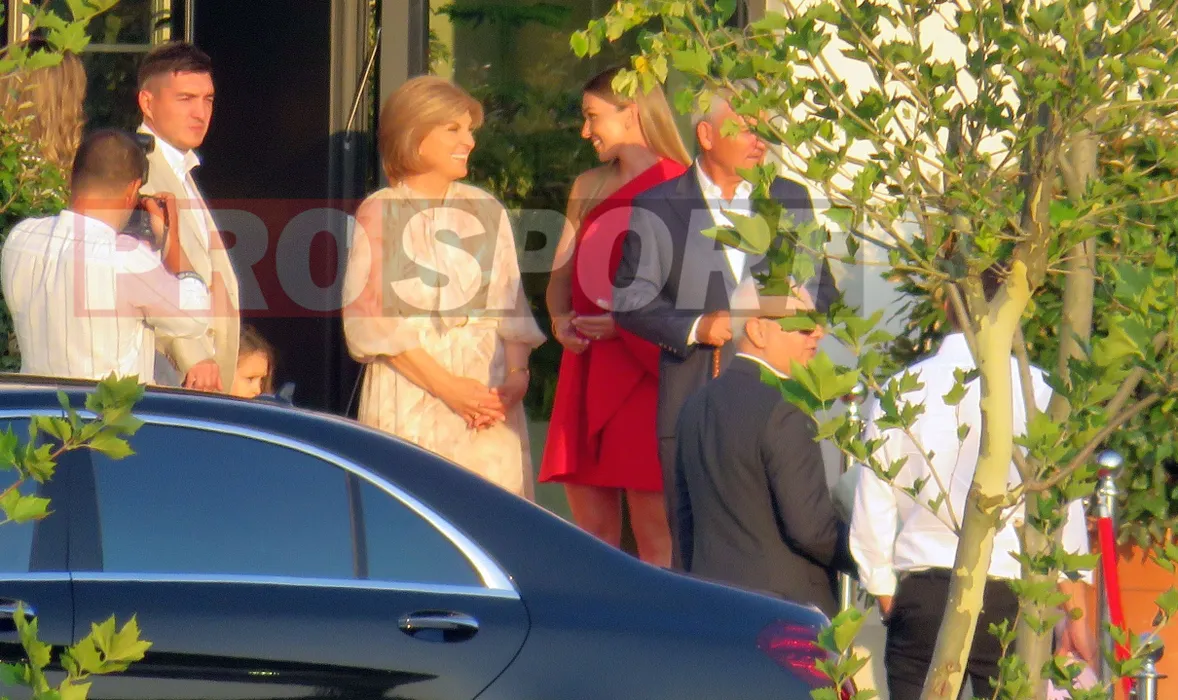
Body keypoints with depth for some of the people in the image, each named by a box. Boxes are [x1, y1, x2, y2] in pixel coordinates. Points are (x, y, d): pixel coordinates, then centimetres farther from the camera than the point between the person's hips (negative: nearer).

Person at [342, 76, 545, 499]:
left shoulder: (487, 211, 14)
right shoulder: (380, 215, 2)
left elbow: (510, 306, 13)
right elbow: (370, 317, -5)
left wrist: (517, 373, -7)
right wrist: (446, 385, -13)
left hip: (488, 396, 3)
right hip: (409, 396, -3)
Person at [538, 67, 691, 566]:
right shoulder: (589, 188, 20)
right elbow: (560, 276, 22)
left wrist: (628, 323, -20)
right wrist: (560, 318, 1)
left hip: (644, 370, -7)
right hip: (586, 370, 7)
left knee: (654, 536, -8)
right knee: (591, 531, 6)